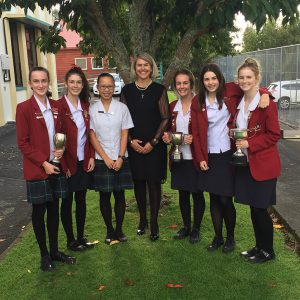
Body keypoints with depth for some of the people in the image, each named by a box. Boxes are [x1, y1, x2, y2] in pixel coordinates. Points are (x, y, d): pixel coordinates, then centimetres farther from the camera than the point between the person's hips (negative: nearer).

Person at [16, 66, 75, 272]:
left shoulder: (56, 107, 6)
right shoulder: (24, 108, -9)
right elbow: (23, 143, -10)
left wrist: (61, 149, -5)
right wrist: (43, 163, -15)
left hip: (56, 166, 5)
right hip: (36, 169, -5)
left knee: (54, 209, 13)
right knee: (39, 211, 7)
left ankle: (54, 250, 29)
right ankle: (44, 255, 23)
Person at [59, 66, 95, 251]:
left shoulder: (85, 106, 6)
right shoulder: (59, 106, -12)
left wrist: (91, 157, 2)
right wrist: (63, 164, -14)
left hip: (84, 161, 5)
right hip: (67, 163, -5)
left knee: (81, 199, 14)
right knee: (67, 201, 9)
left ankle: (81, 237, 28)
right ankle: (70, 240, 22)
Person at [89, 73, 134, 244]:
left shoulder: (122, 108, 0)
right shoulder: (92, 109, -2)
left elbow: (125, 134, -1)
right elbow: (92, 136, -3)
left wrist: (120, 158, -9)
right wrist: (106, 158, -9)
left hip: (120, 160, 0)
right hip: (101, 160, 0)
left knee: (120, 195, 7)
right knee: (104, 196, 8)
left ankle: (119, 229, 22)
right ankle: (109, 230, 23)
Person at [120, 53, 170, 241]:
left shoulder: (159, 90, -1)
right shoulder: (127, 90, 4)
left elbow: (166, 118, -3)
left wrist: (153, 142, -9)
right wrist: (131, 141, -6)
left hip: (155, 146, -2)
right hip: (134, 145, 2)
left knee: (154, 183, 0)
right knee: (138, 182, 9)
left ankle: (154, 222, 12)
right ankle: (142, 219, 24)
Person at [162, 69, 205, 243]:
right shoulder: (173, 106, 8)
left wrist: (194, 138, -22)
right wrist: (167, 137, -2)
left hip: (195, 157, -5)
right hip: (178, 157, 5)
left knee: (197, 194, 8)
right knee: (182, 193, 15)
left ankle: (196, 229, 24)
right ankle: (186, 227, 31)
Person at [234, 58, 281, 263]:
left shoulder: (267, 103, -14)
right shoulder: (239, 103, 7)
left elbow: (274, 135, -14)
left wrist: (249, 144, -20)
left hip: (263, 164, -7)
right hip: (246, 163, 7)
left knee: (260, 208, 3)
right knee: (253, 207, 14)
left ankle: (268, 251, 21)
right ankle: (259, 246, 29)